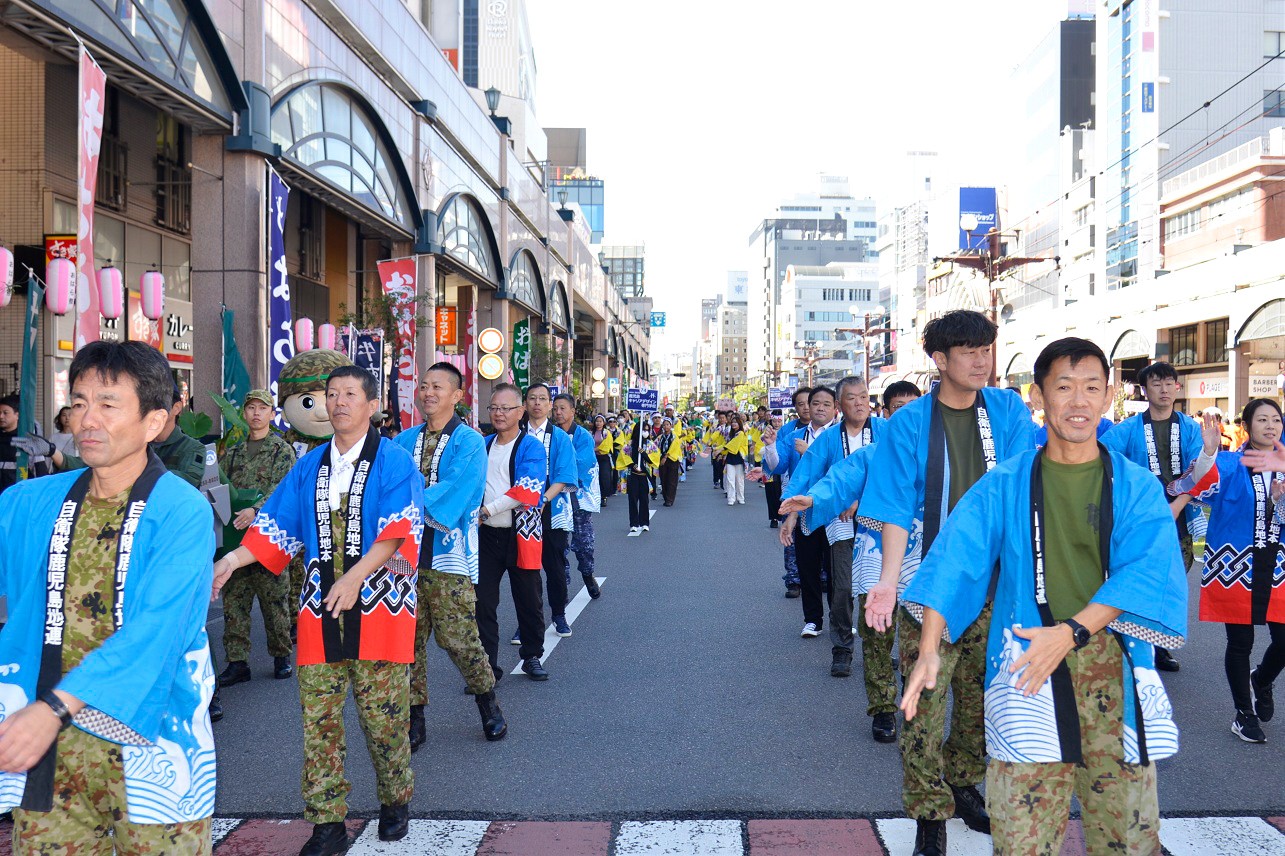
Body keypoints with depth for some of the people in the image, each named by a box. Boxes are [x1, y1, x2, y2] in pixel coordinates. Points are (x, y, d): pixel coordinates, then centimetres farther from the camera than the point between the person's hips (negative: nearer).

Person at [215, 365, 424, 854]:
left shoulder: (394, 463, -2)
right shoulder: (308, 467, 15)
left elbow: (397, 530, -13)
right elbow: (278, 528, 12)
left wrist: (356, 576, -26)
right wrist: (233, 559, -4)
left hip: (378, 605, -4)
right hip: (321, 608, 4)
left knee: (383, 715, 2)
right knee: (318, 717, 3)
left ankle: (395, 803, 25)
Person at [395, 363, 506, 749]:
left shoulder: (469, 442, -2)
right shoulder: (405, 441, 13)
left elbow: (454, 492, -16)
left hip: (448, 555, -4)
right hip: (406, 553, 4)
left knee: (457, 637, -3)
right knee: (409, 638, 7)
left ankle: (487, 702, 21)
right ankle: (414, 717, 19)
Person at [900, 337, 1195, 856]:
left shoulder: (1136, 487, 5)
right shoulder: (1004, 486, 4)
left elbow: (1147, 571, -9)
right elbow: (954, 560, -6)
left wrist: (1072, 631, -22)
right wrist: (929, 649, -19)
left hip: (1113, 670, 1)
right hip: (1026, 667, -1)